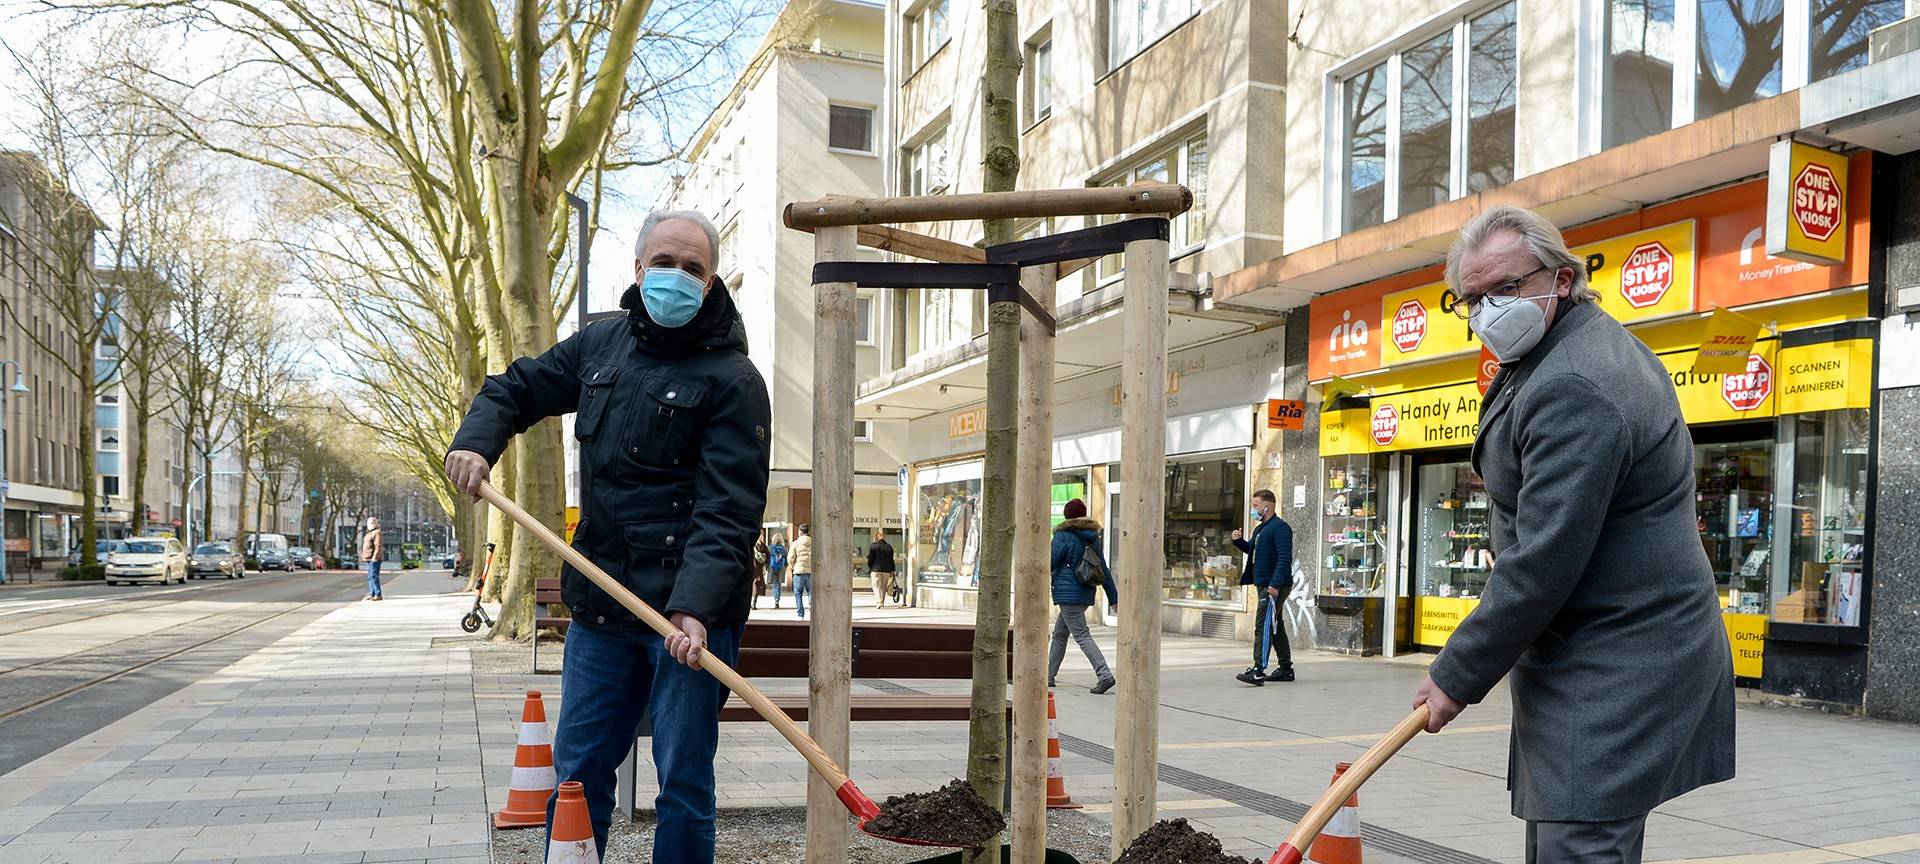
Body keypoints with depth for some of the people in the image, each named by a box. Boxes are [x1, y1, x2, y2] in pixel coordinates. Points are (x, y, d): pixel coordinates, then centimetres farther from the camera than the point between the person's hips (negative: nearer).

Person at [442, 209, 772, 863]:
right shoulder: (601, 345, 11)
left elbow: (729, 510, -17)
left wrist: (695, 606, -29)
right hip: (600, 604, 6)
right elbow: (515, 388, 25)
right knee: (578, 770, 16)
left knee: (682, 780, 2)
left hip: (691, 611, -6)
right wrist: (476, 441, 4)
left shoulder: (732, 380, -9)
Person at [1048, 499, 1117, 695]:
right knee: (1059, 634, 18)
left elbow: (1050, 563, -10)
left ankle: (1104, 675, -21)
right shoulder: (1093, 538, 12)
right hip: (1086, 593, 8)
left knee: (1082, 636, -10)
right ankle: (1048, 675, 24)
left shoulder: (1063, 536, -9)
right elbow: (1104, 570, 12)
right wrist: (1113, 597, 13)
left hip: (1068, 593, -8)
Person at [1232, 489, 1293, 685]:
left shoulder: (1280, 527, -14)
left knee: (1264, 626, -15)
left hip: (1274, 586, -10)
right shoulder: (1261, 528, 18)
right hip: (1264, 585, 10)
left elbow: (1285, 558, -22)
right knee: (1276, 627, 15)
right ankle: (1286, 668, 24)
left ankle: (1258, 671, -18)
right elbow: (1252, 550, 32)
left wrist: (1275, 584, -28)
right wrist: (1238, 541, 11)